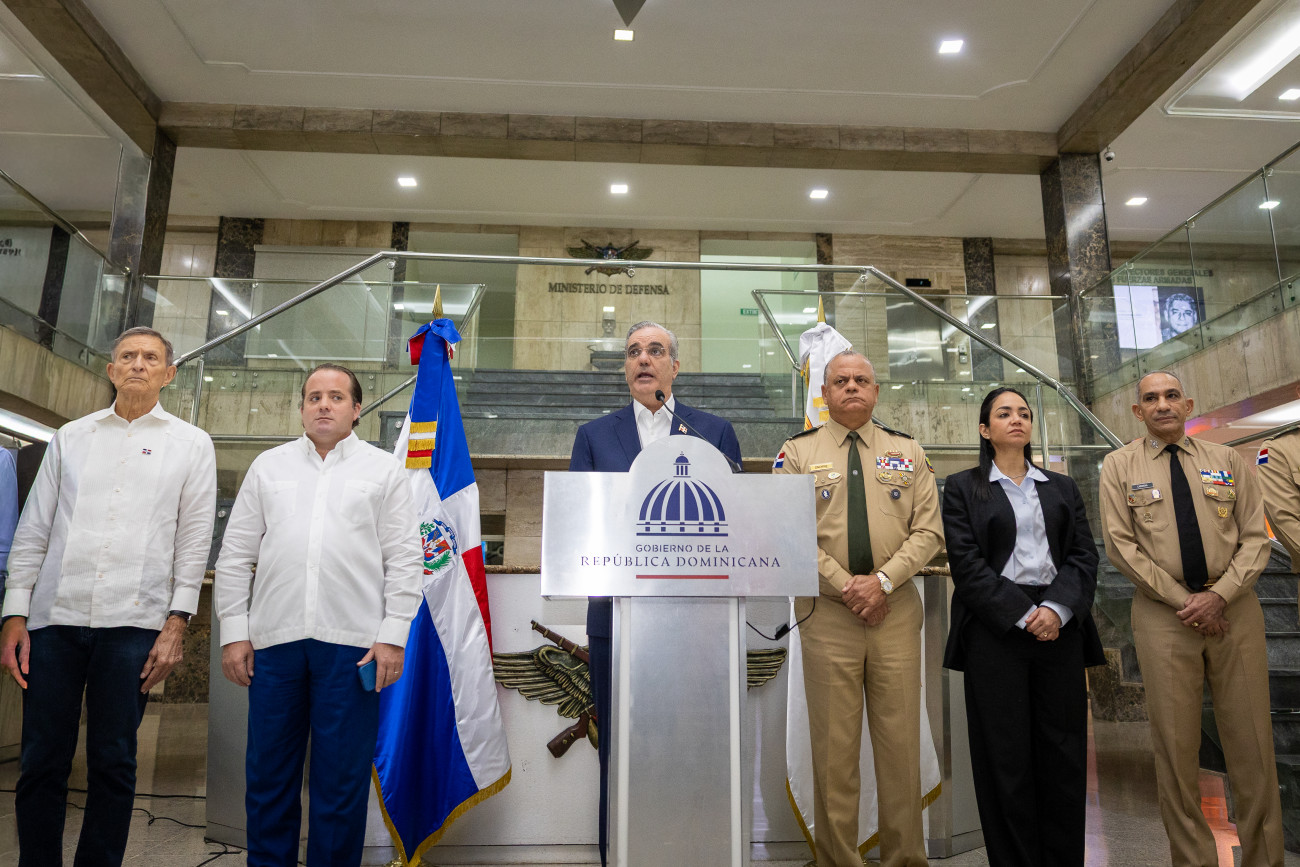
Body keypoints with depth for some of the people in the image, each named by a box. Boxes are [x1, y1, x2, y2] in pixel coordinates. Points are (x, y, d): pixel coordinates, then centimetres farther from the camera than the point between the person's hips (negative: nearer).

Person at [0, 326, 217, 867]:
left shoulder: (192, 445, 7)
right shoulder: (71, 437, 13)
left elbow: (194, 542, 3)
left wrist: (176, 624, -4)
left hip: (132, 620, -2)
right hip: (55, 617, 2)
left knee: (112, 763, 5)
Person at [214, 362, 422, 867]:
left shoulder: (385, 470, 6)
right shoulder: (268, 466, 13)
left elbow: (405, 559, 1)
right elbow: (235, 555, 12)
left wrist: (393, 635, -6)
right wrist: (234, 631, 5)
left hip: (353, 641, -2)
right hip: (274, 638, 2)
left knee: (342, 782, 6)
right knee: (268, 775, 10)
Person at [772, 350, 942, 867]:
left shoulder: (909, 452, 12)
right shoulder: (797, 453, 6)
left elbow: (928, 530, 4)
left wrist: (883, 580, -10)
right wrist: (846, 585, -10)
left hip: (896, 609, 2)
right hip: (826, 612, -1)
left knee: (901, 742, 6)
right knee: (833, 747, 3)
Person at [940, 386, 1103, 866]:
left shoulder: (1063, 487, 17)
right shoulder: (962, 488, 6)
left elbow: (1084, 555, 7)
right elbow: (967, 563, -4)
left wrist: (1057, 608, -10)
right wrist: (1022, 615, -13)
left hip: (1059, 627, 3)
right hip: (995, 629, -3)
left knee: (1064, 751, 4)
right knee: (1006, 755, 0)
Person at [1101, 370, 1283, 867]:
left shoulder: (1227, 461, 9)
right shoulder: (1120, 466, 3)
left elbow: (1255, 537, 5)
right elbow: (1120, 546, -3)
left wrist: (1219, 595, -10)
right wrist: (1185, 602, -8)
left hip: (1234, 608, 2)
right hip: (1162, 614, -2)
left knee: (1252, 741, 5)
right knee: (1175, 744, 3)